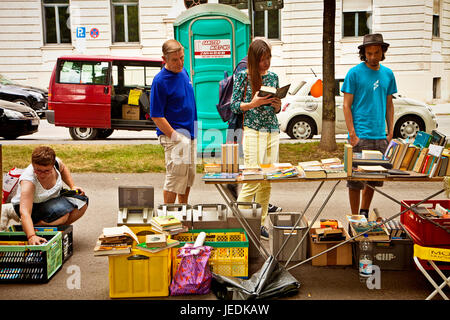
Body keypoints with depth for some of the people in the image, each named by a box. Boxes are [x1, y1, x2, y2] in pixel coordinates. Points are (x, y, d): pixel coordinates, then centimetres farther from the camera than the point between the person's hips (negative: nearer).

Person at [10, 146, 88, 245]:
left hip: (54, 198, 7)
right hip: (32, 206, -7)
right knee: (62, 214, -33)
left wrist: (73, 186, -1)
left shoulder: (55, 162, -22)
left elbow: (63, 168, 8)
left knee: (82, 202, -12)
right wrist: (31, 236, -60)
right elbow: (24, 212, -47)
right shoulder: (28, 181, -37)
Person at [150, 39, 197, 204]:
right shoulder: (160, 80, -16)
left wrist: (194, 130, 16)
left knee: (189, 177, 16)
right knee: (175, 178, -4)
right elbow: (156, 116, -16)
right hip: (174, 136, -8)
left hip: (190, 134, 8)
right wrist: (175, 136, -19)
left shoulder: (183, 71, 8)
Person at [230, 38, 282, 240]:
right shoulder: (243, 76, -2)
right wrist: (253, 104, -17)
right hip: (253, 131, -5)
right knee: (252, 179, -9)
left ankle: (260, 223, 14)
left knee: (268, 181, 6)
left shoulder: (273, 77, 13)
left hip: (273, 132, 5)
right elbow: (235, 106, -3)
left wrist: (277, 105, -4)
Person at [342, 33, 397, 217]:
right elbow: (346, 105, -6)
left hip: (380, 136, 5)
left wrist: (390, 132, 8)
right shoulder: (354, 73, -5)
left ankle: (364, 213, 28)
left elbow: (389, 104, 17)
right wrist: (352, 135, -13)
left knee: (374, 179, 12)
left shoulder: (388, 74, 10)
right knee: (356, 180, -1)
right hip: (360, 136, -5)